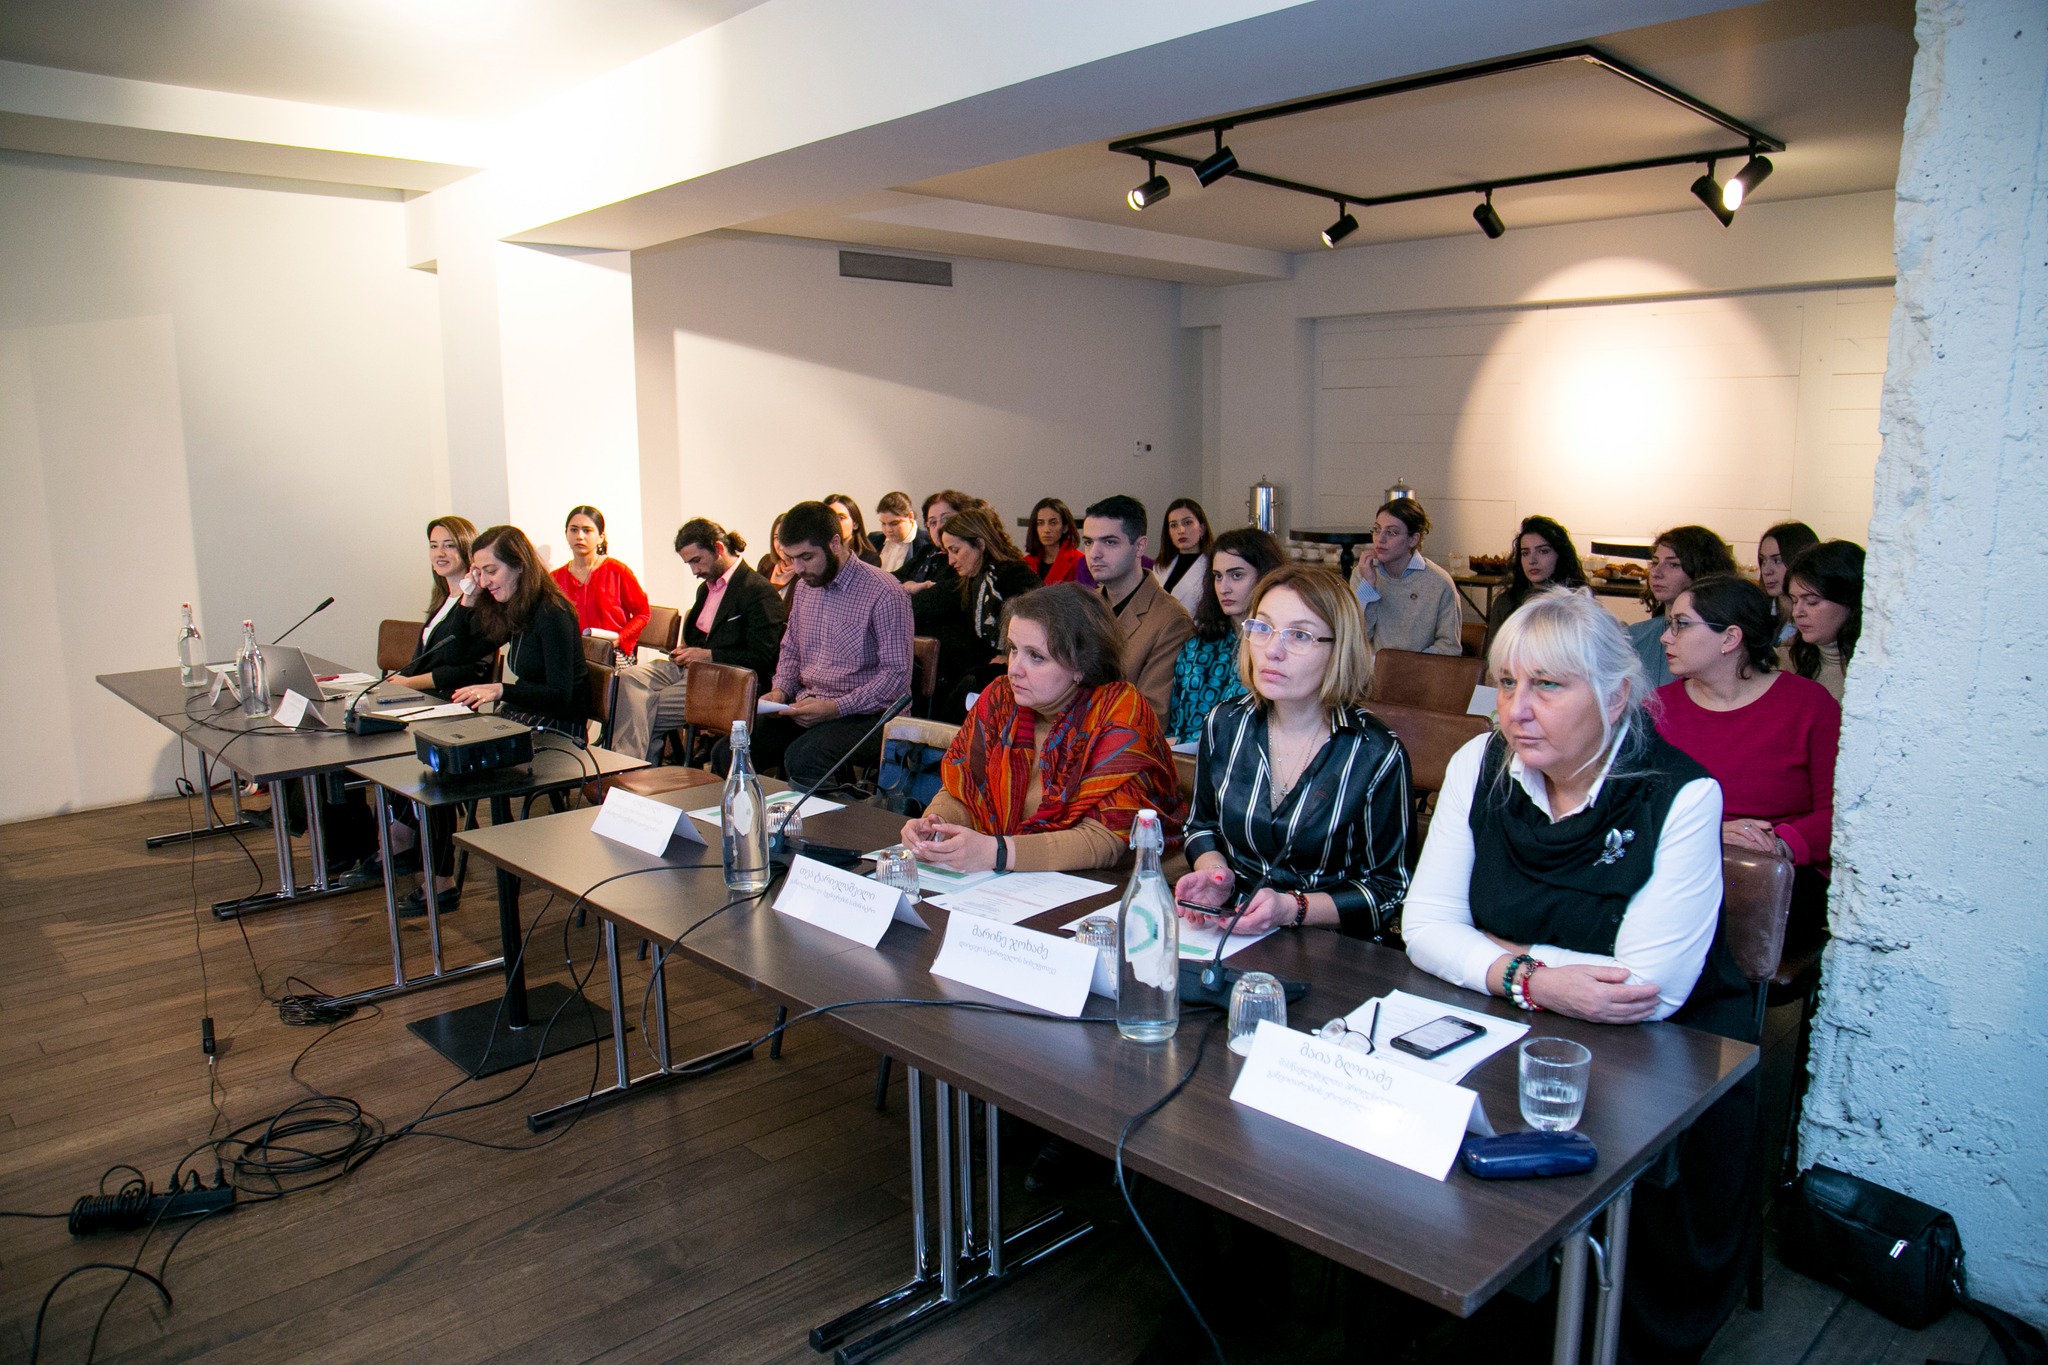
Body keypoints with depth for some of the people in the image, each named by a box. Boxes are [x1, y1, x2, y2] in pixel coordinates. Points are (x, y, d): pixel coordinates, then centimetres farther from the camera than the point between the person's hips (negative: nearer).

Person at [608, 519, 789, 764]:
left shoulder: (759, 591, -7)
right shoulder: (706, 587, 22)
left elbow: (761, 659, -14)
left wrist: (707, 655, -15)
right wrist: (684, 651, 11)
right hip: (690, 666, 8)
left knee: (648, 709, -25)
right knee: (628, 677, -19)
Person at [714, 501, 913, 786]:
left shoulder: (885, 593, -12)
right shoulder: (805, 586, 13)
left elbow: (896, 674, -15)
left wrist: (835, 708, -22)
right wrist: (780, 691, 4)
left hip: (863, 714, -7)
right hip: (804, 707, 7)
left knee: (801, 759, -35)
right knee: (726, 753, -12)